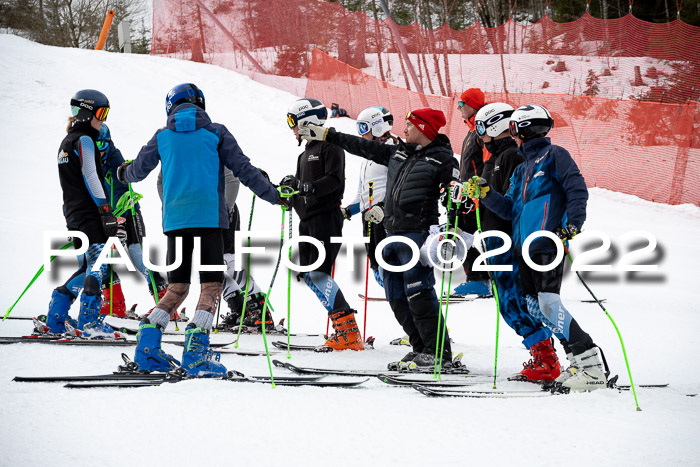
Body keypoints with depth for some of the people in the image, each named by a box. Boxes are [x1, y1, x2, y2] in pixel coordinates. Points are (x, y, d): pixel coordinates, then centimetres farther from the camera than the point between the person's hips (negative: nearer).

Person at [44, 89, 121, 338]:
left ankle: (56, 318, 13)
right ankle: (89, 322, -18)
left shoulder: (67, 142, 21)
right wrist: (105, 209, -17)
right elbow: (90, 177, -15)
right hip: (89, 214, -10)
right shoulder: (84, 140, -8)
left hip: (73, 214, 10)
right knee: (98, 264, -12)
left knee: (85, 265, 14)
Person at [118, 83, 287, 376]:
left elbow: (138, 170, 22)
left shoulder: (163, 137, 12)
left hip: (174, 219, 4)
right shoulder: (215, 133, 5)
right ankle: (194, 353, -16)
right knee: (211, 285, -1)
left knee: (177, 287, 15)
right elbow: (244, 170, 3)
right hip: (208, 217, -4)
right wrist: (274, 195, 13)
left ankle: (147, 345, 3)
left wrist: (124, 173, 45)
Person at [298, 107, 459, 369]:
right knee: (396, 296, 7)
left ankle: (439, 353, -11)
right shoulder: (398, 153, 18)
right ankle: (421, 348, 12)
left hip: (417, 233, -8)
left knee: (418, 293, -14)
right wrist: (326, 135, 24)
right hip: (392, 232, 9)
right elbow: (363, 147, 24)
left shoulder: (442, 159, -4)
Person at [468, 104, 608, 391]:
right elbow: (510, 209, 22)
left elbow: (577, 189, -8)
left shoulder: (554, 155, 1)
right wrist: (485, 194, 9)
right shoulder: (522, 170, 25)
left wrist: (573, 225, -17)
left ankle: (593, 365, -18)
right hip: (525, 248, 9)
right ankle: (579, 359, 6)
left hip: (548, 244, -9)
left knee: (549, 305, -19)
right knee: (534, 307, 1)